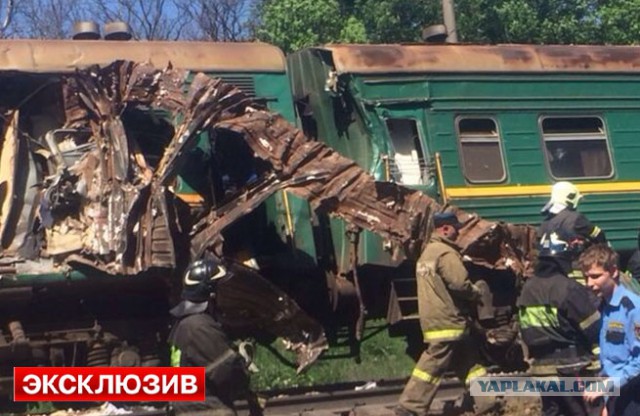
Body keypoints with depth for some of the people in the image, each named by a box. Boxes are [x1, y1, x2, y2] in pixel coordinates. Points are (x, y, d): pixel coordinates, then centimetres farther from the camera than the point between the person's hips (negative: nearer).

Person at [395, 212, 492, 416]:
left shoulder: (428, 252, 19)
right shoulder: (445, 253, -14)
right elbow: (459, 283, -21)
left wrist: (469, 293, 16)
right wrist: (476, 293, -1)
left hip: (434, 319, 10)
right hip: (447, 321, -10)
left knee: (468, 361, 14)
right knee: (433, 365, -7)